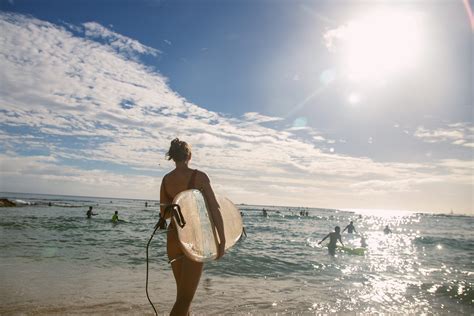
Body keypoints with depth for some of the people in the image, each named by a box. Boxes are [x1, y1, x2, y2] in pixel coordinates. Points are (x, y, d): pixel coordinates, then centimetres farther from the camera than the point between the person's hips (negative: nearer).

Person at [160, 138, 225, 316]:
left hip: (173, 238, 5)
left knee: (183, 293, 22)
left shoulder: (166, 180, 5)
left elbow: (164, 214, 13)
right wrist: (222, 241, -10)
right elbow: (215, 209, -13)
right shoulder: (199, 176, -9)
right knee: (185, 297, 1)